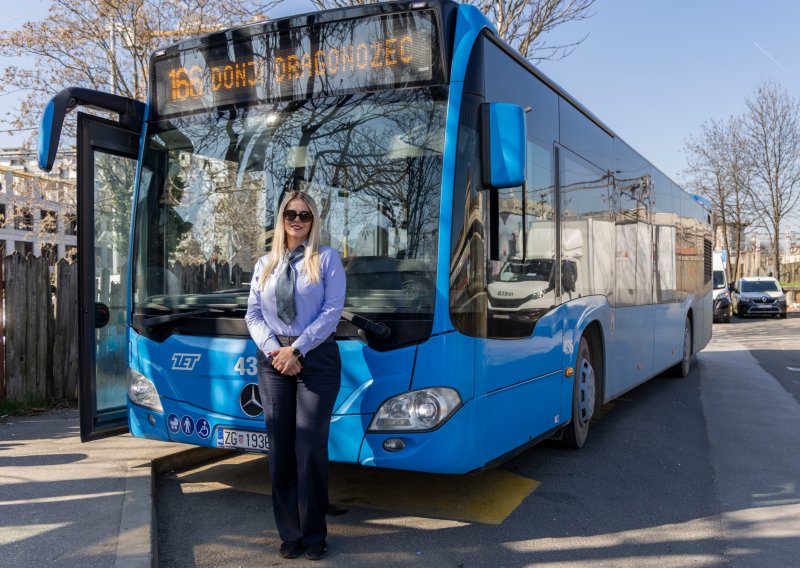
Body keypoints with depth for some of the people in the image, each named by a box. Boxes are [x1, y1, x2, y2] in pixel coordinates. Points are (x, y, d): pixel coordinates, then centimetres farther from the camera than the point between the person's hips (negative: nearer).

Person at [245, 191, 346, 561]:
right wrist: (273, 349, -10)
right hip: (273, 361, 4)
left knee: (310, 448, -3)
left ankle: (314, 534, 12)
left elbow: (332, 310, -7)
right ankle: (290, 533, 16)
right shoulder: (265, 264, 13)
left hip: (317, 360, -3)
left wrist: (297, 349, -13)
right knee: (280, 448, 5)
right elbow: (253, 314, 8)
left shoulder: (327, 259, 3)